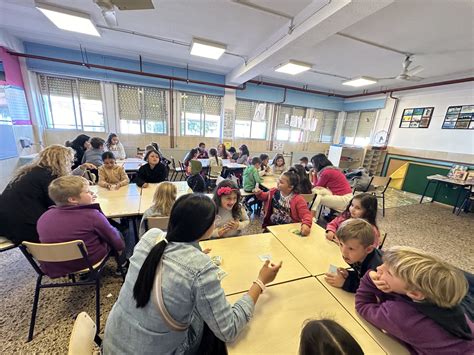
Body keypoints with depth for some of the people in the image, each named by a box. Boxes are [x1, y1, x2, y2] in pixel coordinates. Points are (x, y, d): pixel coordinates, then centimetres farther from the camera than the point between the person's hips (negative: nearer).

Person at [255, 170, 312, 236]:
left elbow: (306, 214, -22)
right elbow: (264, 196, 20)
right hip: (272, 226, 3)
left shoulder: (298, 199, -15)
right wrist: (259, 193, -1)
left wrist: (306, 224, -42)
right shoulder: (273, 192, 0)